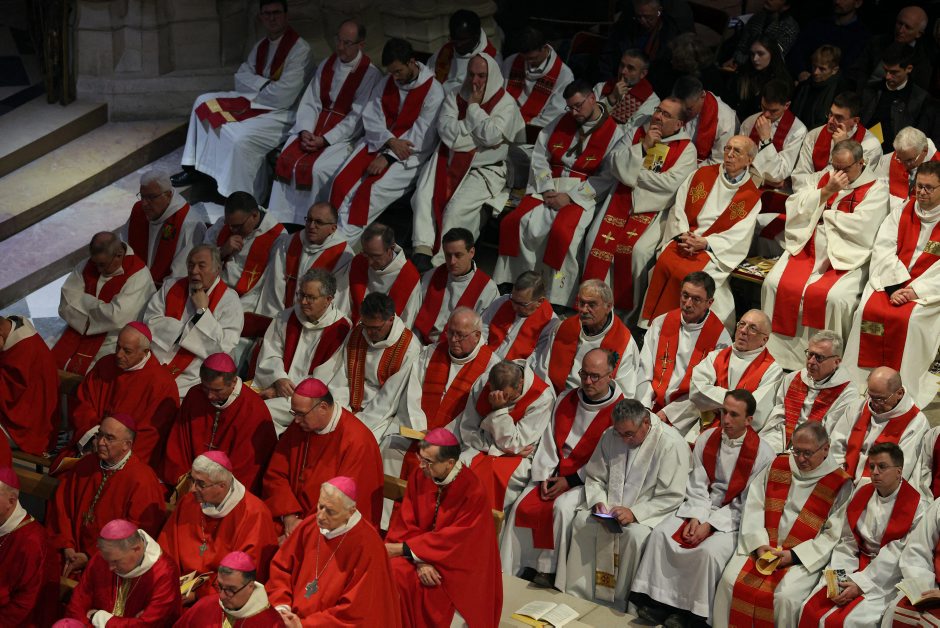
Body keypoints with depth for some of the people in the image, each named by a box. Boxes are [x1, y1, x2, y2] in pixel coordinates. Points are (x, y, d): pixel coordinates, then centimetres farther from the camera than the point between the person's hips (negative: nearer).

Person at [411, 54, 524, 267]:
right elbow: (446, 130, -6)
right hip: (450, 160, 4)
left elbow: (491, 135, -19)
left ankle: (440, 259, -19)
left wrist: (474, 106, -9)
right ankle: (423, 248, -24)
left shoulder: (506, 104, -2)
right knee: (424, 196, -23)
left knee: (457, 208, -27)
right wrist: (479, 131, -10)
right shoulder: (455, 96, 9)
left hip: (485, 169, -4)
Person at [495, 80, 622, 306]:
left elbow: (607, 177, -10)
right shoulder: (561, 122, 15)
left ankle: (555, 300, -24)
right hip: (548, 187, 5)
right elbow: (539, 157, 11)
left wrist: (570, 197, -15)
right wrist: (546, 189, -5)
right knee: (514, 223, -20)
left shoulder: (613, 133, -1)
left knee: (562, 232, -34)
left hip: (583, 194, -5)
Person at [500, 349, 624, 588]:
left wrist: (570, 481, -14)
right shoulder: (566, 399, 9)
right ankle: (515, 568, -7)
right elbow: (549, 440, 9)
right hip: (555, 471, 5)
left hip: (586, 478, -5)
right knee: (523, 505, -15)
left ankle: (550, 570, -18)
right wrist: (545, 476, -5)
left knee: (561, 508, -31)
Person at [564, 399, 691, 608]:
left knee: (635, 535, -34)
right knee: (581, 521, -21)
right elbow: (594, 476, 13)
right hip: (611, 504, 5)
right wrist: (598, 501, -8)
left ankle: (620, 604, -18)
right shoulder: (610, 436, 0)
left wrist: (634, 512, -25)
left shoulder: (671, 443, -17)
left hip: (649, 509, -5)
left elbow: (672, 496, -17)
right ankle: (577, 596, -13)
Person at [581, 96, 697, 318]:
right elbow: (615, 162, 2)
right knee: (597, 240, -18)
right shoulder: (638, 133, 12)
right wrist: (643, 146, -10)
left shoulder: (686, 149, -1)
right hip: (622, 199, 4)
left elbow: (670, 183, -14)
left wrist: (635, 174, -7)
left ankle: (628, 309, -9)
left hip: (654, 208, -4)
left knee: (637, 250, -27)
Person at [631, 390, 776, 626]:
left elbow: (747, 504, -13)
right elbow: (697, 485, 2)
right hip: (702, 507, 5)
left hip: (735, 518, -5)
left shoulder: (762, 453, -15)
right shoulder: (707, 440, 0)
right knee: (661, 534, -17)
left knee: (708, 551, -31)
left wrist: (711, 524, -16)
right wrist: (695, 517, -15)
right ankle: (659, 601, -10)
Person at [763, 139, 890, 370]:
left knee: (835, 298, -32)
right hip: (808, 249, 5)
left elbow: (861, 225, -14)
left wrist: (822, 213, -2)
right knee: (774, 284, -16)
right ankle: (777, 350, -6)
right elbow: (795, 208, 6)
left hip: (846, 258, -5)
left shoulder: (876, 189, 0)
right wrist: (826, 191, -8)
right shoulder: (824, 178, 15)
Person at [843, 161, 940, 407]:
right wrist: (894, 287, -15)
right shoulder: (901, 212, 11)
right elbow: (882, 249, 0)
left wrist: (916, 290, -19)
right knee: (867, 310, -23)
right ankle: (860, 381, -17)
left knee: (909, 319, -31)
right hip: (892, 282, 3)